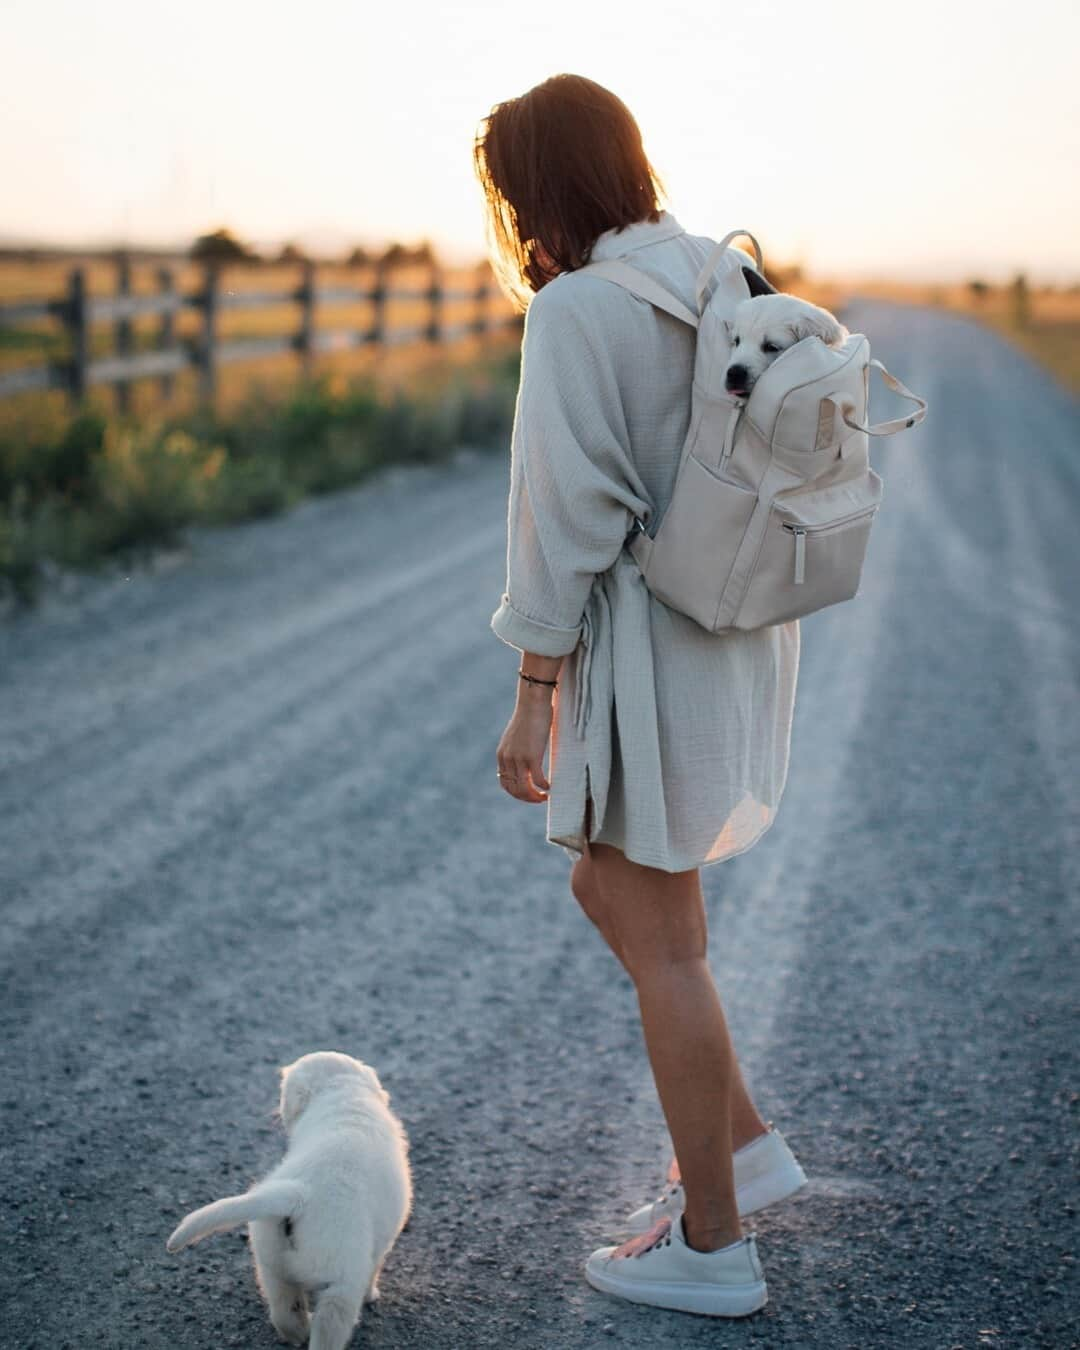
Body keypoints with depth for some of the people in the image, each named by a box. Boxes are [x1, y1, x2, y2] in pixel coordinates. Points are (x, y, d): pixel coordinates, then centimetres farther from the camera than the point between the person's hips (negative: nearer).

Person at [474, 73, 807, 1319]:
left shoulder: (577, 311, -16)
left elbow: (567, 516, -18)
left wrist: (534, 697, -12)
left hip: (648, 653, -9)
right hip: (739, 636, 9)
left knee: (662, 945, 4)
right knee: (604, 886, 23)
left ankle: (711, 1244, 18)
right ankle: (743, 1145, 29)